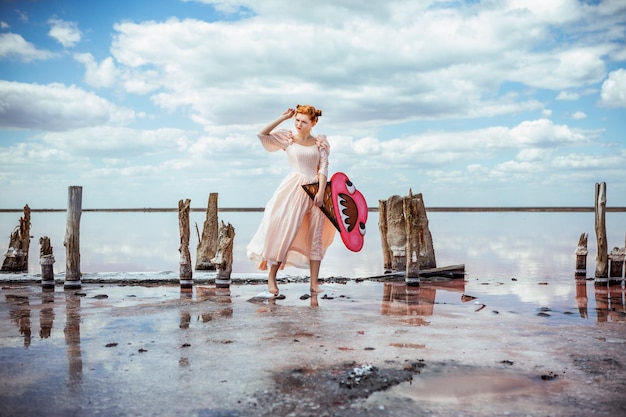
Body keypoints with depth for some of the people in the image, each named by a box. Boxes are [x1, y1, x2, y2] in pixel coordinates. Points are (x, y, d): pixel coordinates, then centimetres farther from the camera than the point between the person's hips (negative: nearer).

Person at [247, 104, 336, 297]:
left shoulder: (320, 143, 8)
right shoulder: (288, 139, 4)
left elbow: (324, 168, 1)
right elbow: (262, 134, -7)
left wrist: (321, 192, -11)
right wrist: (283, 117, -5)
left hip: (315, 190, 2)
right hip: (293, 189, -2)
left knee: (316, 237, 3)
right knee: (284, 232, -4)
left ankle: (314, 283, 7)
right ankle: (271, 278, 4)